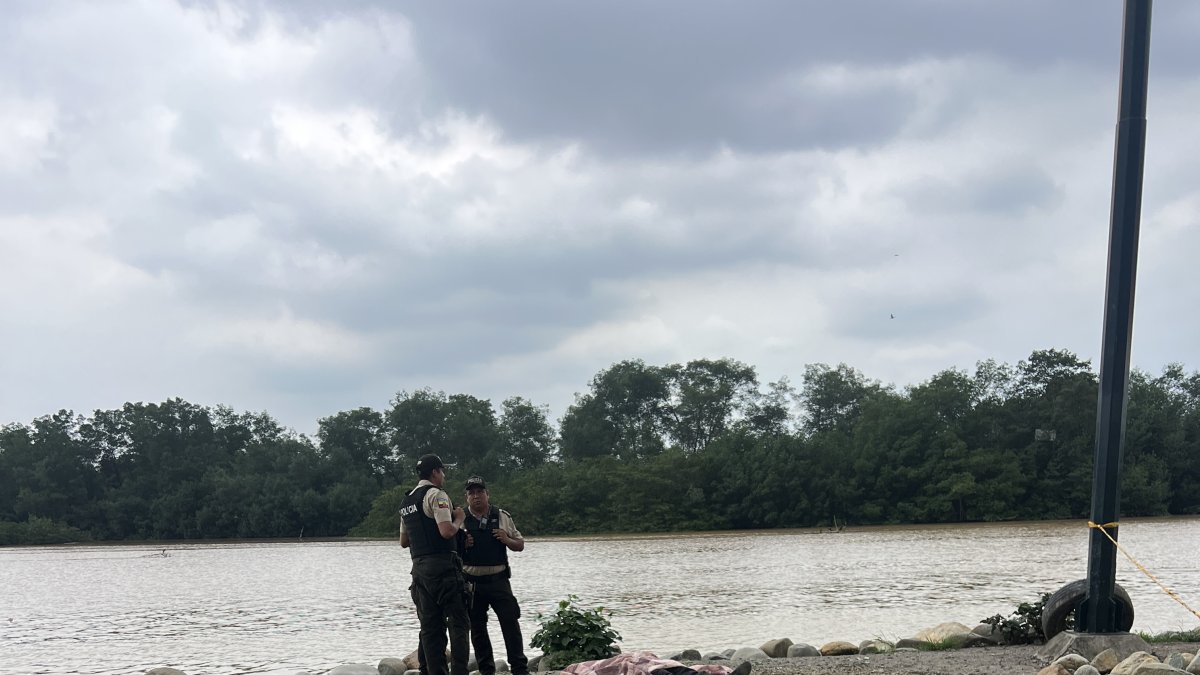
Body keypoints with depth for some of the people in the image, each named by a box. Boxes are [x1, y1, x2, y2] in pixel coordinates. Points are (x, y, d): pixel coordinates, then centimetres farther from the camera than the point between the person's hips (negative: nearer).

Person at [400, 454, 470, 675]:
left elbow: (403, 541, 23)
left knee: (430, 626, 7)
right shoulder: (436, 495, -8)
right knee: (457, 622, -5)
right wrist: (459, 520, -1)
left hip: (419, 567, 8)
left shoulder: (406, 502, 18)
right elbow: (447, 531, -20)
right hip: (442, 565, -8)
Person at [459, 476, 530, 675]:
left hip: (499, 580, 0)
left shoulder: (502, 517, 7)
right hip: (472, 582, 0)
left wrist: (507, 540, -9)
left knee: (510, 622, -5)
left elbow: (520, 545, 12)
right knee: (477, 627, 4)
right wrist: (462, 545, -12)